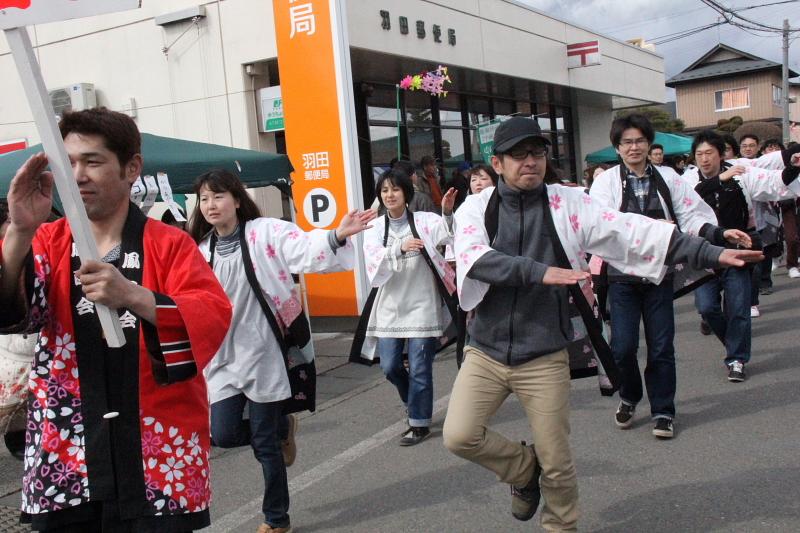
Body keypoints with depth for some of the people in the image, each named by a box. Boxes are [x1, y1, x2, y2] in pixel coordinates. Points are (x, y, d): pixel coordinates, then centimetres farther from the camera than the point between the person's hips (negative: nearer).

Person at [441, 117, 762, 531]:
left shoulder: (568, 204, -2)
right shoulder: (476, 208, -2)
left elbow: (632, 232, -8)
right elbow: (475, 257, -20)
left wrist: (711, 253, -15)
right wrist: (539, 272, -32)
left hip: (544, 357, 0)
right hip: (485, 351, 1)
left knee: (557, 463, 6)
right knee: (459, 436, -9)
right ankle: (523, 469, 21)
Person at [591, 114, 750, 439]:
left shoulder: (668, 180, 4)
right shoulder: (607, 181, -2)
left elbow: (692, 217, 0)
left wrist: (721, 234, -17)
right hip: (622, 275, -1)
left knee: (661, 347, 5)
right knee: (623, 346, -3)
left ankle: (662, 410, 22)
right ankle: (629, 397, 26)